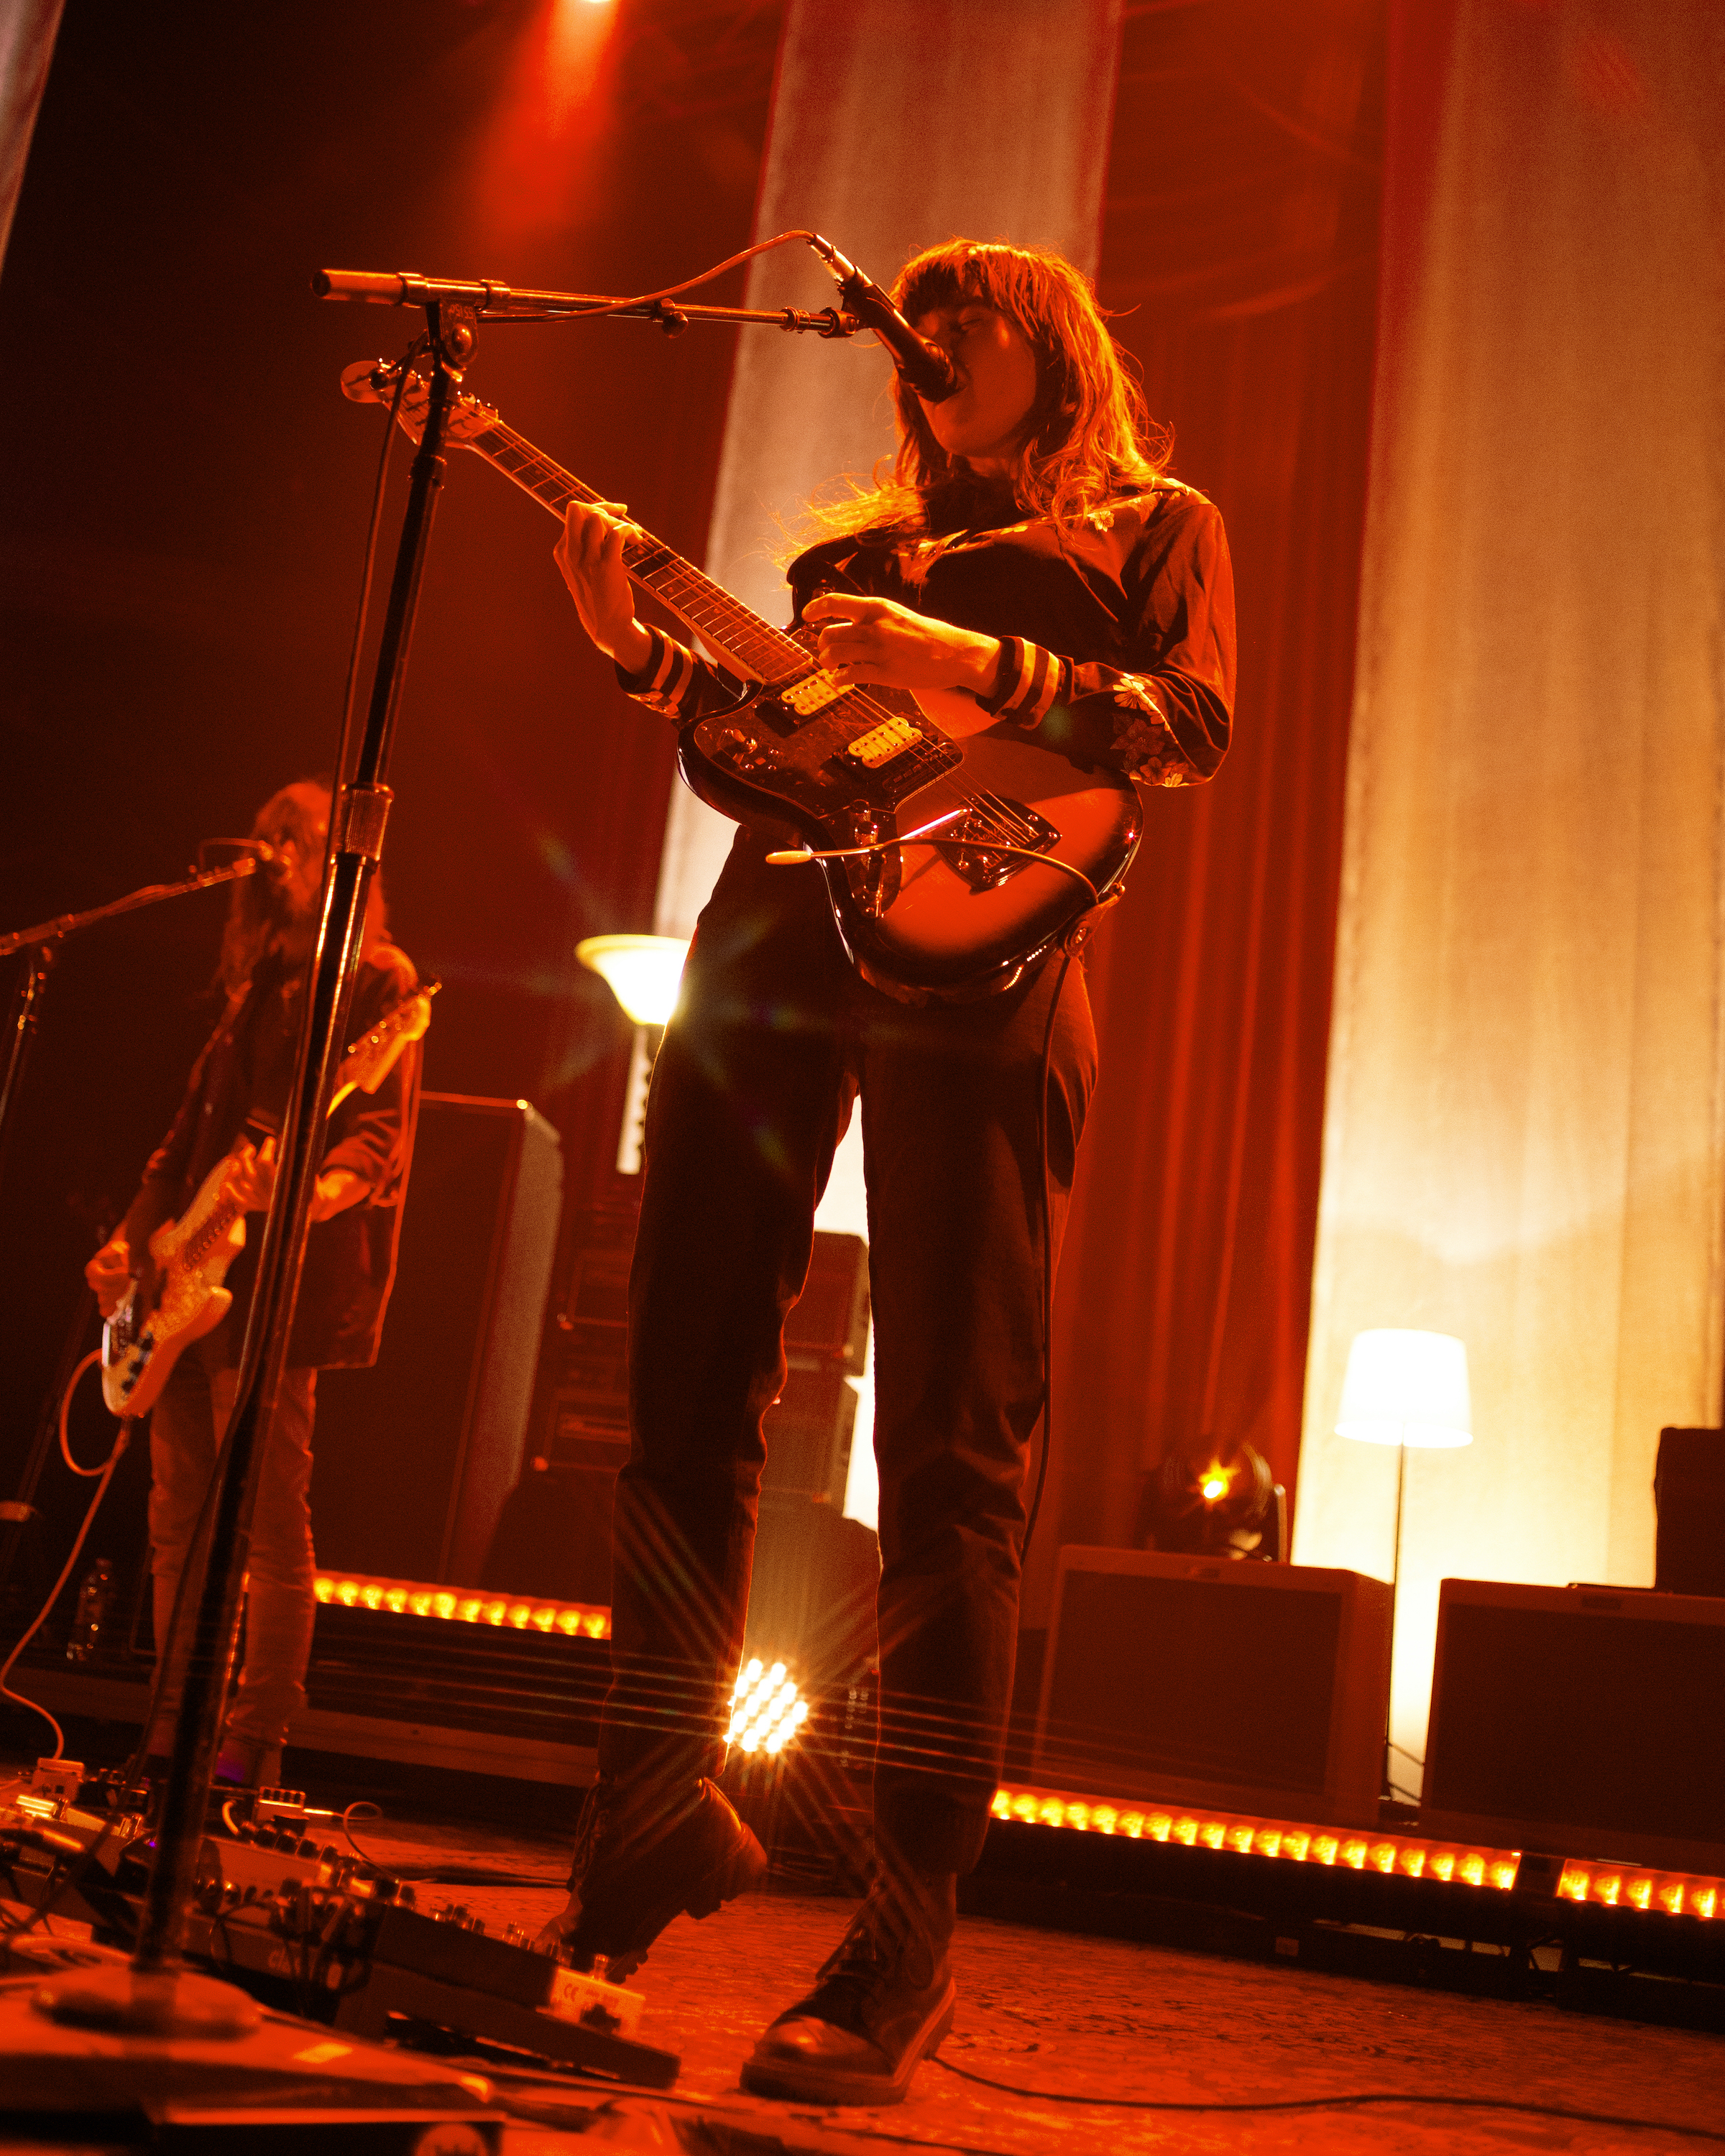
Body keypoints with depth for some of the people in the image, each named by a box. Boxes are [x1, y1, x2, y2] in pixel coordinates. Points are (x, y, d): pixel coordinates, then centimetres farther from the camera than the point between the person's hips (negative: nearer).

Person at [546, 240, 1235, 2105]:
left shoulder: (1154, 526, 17)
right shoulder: (863, 546, 30)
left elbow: (1192, 728, -1)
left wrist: (975, 663, -13)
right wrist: (641, 647, 7)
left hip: (972, 962, -5)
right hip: (771, 942, 6)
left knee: (948, 1445, -11)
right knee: (684, 1406, 1)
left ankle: (905, 1952, -7)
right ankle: (656, 1823, 16)